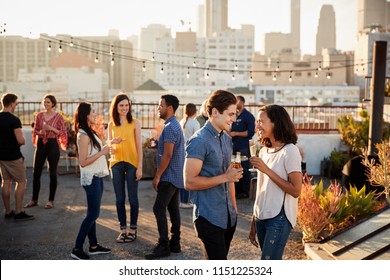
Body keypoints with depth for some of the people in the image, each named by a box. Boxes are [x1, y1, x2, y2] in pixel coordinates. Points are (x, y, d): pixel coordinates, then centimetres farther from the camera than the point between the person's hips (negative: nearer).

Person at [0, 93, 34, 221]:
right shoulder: (14, 120, -18)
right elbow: (20, 140, -24)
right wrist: (23, 141, -3)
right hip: (13, 156, -7)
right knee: (21, 182, 2)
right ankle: (18, 213, 1)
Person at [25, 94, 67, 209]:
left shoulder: (58, 116, -5)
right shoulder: (39, 115, 6)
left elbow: (62, 133, -5)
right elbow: (35, 130, 11)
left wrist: (52, 128, -18)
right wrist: (40, 132, -10)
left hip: (53, 144, -4)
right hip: (41, 144, 4)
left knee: (52, 173, 2)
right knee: (36, 172, 6)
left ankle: (51, 200, 12)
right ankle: (34, 199, 17)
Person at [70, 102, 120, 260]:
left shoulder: (89, 132, 10)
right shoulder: (83, 135, -18)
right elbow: (83, 162, -22)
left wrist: (109, 143, 15)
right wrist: (102, 152, -20)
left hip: (97, 177, 9)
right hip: (91, 179, -9)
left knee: (93, 213, 14)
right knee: (93, 214, -5)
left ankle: (93, 245, 22)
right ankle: (77, 249, 1)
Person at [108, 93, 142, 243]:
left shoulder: (135, 123, -3)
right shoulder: (111, 124, 7)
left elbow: (139, 145, -3)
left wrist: (140, 167, -8)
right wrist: (111, 147, -11)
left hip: (131, 163, -3)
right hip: (116, 163, 3)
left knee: (132, 198, 3)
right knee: (119, 199, 7)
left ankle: (133, 229, 15)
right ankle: (123, 229, 18)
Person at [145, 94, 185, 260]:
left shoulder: (169, 128, -17)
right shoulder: (175, 125, 15)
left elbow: (167, 155, -22)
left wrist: (157, 176, -16)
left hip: (169, 177, -10)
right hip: (176, 176, 10)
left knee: (159, 209, -8)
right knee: (173, 209, 12)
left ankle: (163, 246, -6)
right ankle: (175, 243, 17)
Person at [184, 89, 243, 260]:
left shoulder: (226, 138, 11)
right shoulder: (199, 141, -15)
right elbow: (189, 182, -19)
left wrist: (234, 206, 17)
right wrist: (224, 177, -20)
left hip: (228, 216, 8)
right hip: (209, 218, -8)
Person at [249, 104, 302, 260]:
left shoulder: (290, 151, -12)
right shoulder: (264, 151, 10)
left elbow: (295, 190, -16)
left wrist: (267, 170, -19)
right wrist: (253, 221, 15)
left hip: (279, 218, -7)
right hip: (262, 217, 7)